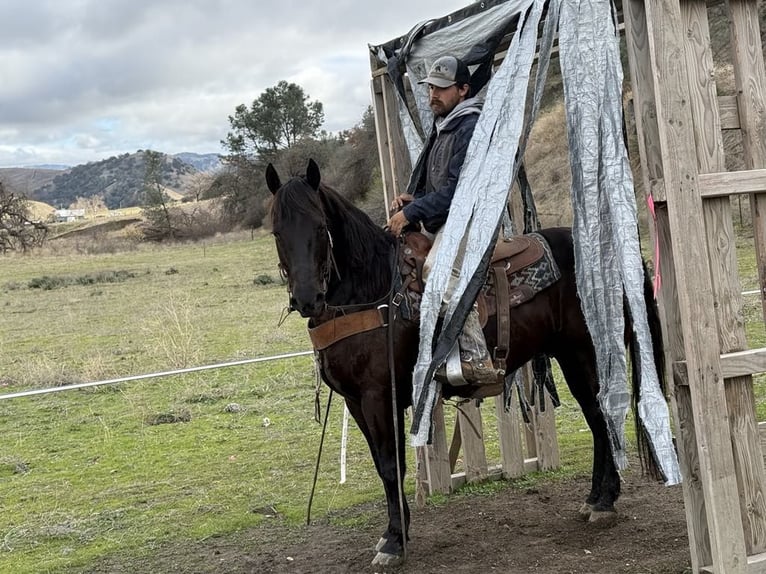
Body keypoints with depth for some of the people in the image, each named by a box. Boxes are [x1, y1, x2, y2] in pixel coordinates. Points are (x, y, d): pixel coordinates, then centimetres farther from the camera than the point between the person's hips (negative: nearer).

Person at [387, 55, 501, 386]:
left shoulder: (473, 126, -11)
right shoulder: (442, 127, 21)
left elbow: (458, 188, -20)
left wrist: (412, 213, -20)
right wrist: (411, 199, 8)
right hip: (441, 222, 11)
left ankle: (478, 360, -36)